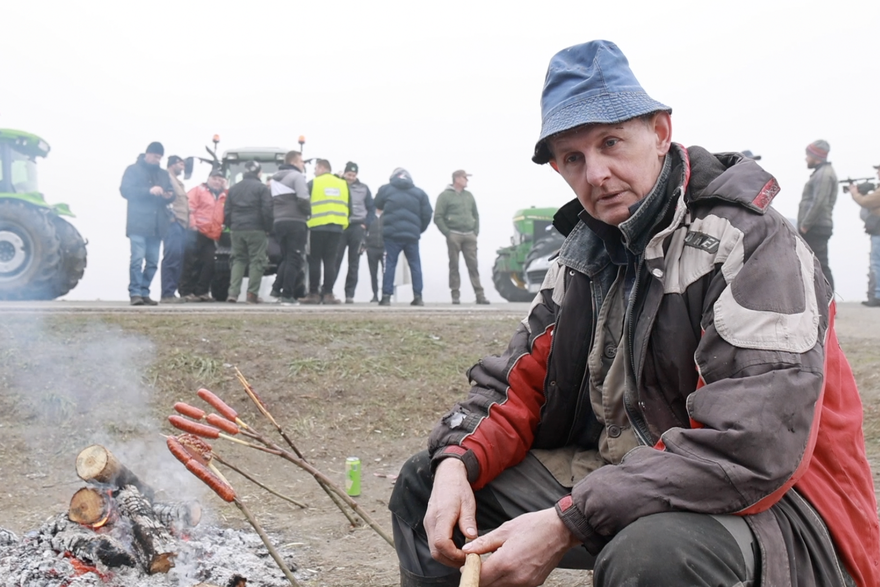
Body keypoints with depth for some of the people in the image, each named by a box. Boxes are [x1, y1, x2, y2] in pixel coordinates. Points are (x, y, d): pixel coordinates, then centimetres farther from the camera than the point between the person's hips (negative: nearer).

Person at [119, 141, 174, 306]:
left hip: (157, 225, 6)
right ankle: (135, 293, -12)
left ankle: (144, 293, 11)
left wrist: (169, 196, -6)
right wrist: (149, 191, -18)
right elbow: (125, 190, -7)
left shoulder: (164, 174, 21)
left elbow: (171, 192, 20)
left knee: (153, 262, 5)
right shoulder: (133, 170, 4)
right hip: (138, 224, -5)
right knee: (137, 259, -14)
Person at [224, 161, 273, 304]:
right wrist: (268, 228, -1)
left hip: (236, 230, 5)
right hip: (256, 230, -5)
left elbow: (227, 211, 14)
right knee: (256, 261, 0)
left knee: (238, 260, 11)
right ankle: (252, 294, -6)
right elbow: (267, 211, -10)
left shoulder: (233, 189, 14)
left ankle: (233, 292, -1)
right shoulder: (262, 188, -3)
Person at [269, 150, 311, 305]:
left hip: (279, 223, 7)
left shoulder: (274, 179, 20)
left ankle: (276, 289, 4)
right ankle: (287, 295, -7)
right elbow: (303, 199, -16)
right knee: (294, 259, -4)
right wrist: (308, 212, 0)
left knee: (286, 258, 17)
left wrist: (276, 215, 16)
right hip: (295, 222, -7)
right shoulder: (296, 176, -5)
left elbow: (270, 202, 15)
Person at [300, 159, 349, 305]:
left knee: (314, 260, 3)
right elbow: (348, 207, 12)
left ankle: (314, 294, 2)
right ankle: (328, 294, 0)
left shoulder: (313, 183, 0)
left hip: (317, 226, -3)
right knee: (330, 261, 6)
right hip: (337, 227, 3)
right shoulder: (343, 184, 12)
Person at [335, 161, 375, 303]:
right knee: (335, 260, -3)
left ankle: (350, 294, 7)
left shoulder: (363, 188, 7)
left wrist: (365, 224, -1)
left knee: (354, 262, 3)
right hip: (339, 227, -1)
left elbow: (371, 208, 9)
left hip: (357, 228, 1)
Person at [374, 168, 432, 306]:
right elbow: (427, 214, 5)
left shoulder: (385, 189, 5)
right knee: (415, 265, 7)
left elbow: (377, 206, 18)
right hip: (412, 235, 1)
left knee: (390, 265, 1)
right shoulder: (419, 193, 8)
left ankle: (386, 296, -4)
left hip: (392, 234, -1)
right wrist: (419, 229, 17)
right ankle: (418, 296, 3)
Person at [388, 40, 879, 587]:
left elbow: (754, 448, -29)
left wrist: (567, 524, -29)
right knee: (426, 483, 6)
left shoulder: (750, 241, -18)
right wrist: (457, 462, -14)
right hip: (626, 477, 7)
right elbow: (520, 383, 8)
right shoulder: (587, 254, 6)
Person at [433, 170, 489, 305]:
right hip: (454, 235, -4)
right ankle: (455, 295, 3)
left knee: (473, 265, 1)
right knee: (454, 266, 0)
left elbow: (476, 215, 23)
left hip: (469, 236, 4)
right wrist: (447, 233, -10)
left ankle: (479, 294, 0)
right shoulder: (445, 196, 0)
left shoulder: (469, 196, 17)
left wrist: (476, 232, 10)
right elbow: (438, 217, -4)